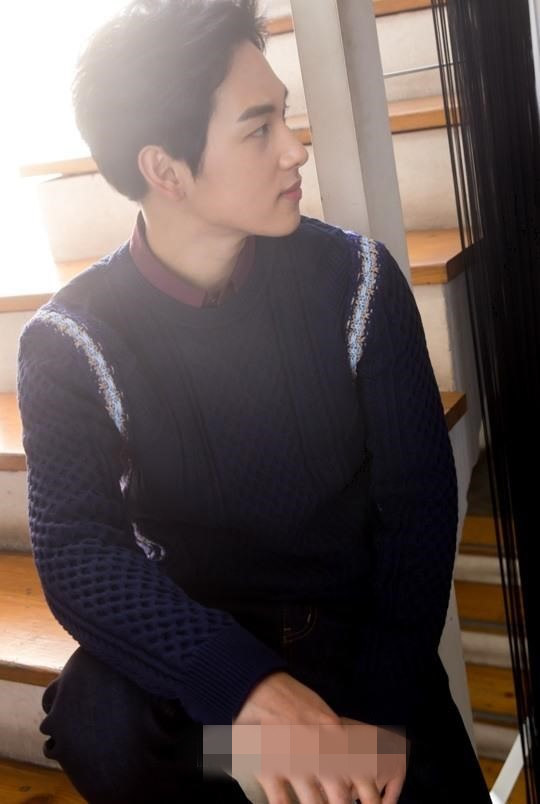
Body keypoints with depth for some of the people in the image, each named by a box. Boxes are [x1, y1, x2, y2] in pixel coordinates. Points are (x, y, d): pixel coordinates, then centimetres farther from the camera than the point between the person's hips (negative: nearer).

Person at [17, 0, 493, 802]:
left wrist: (384, 709, -18)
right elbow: (78, 550, -20)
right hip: (199, 638, -1)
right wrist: (248, 687, -36)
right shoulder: (71, 340, -11)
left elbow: (418, 498, -8)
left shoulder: (355, 279, -8)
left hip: (360, 625, 2)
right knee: (98, 724, -30)